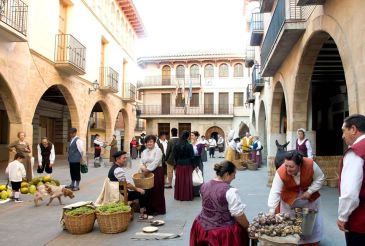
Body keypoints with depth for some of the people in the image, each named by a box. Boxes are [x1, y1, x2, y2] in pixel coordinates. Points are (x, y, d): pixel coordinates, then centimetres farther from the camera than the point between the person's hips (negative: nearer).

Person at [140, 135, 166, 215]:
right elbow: (142, 162, 10)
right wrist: (143, 168, -11)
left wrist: (148, 169, -18)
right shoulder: (144, 152, 15)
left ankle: (159, 209, 9)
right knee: (148, 191, 5)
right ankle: (150, 209, 16)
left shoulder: (157, 150, -6)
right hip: (147, 173, 5)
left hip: (157, 172, -5)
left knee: (157, 190, -1)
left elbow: (155, 162, -16)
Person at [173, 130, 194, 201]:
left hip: (179, 165, 3)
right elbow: (192, 156, -8)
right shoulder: (189, 145, -12)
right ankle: (187, 196, 14)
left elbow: (175, 156, 0)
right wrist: (193, 166, 2)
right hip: (188, 165, -2)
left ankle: (179, 196, 20)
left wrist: (177, 163, 13)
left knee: (179, 180, 11)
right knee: (187, 180, 6)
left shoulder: (176, 145, -4)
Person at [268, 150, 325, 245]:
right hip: (289, 198, -2)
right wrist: (272, 211, -39)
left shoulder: (311, 165, -32)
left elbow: (320, 178, -13)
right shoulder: (281, 173, -35)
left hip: (309, 196, 2)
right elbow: (275, 192, -34)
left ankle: (313, 242, 39)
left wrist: (310, 191, -22)